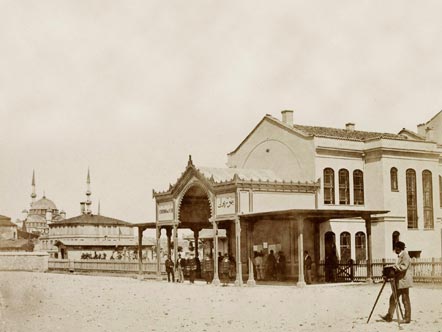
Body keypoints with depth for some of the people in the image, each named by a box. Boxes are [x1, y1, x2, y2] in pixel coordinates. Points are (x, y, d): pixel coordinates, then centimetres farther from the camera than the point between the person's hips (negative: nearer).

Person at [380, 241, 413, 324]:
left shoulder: (405, 256, -13)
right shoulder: (399, 256, 18)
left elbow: (403, 267, -25)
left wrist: (393, 266, -22)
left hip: (404, 282, -10)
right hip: (398, 282, 10)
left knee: (405, 300, -3)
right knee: (393, 298, 9)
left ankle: (407, 318, 3)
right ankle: (389, 316, 12)